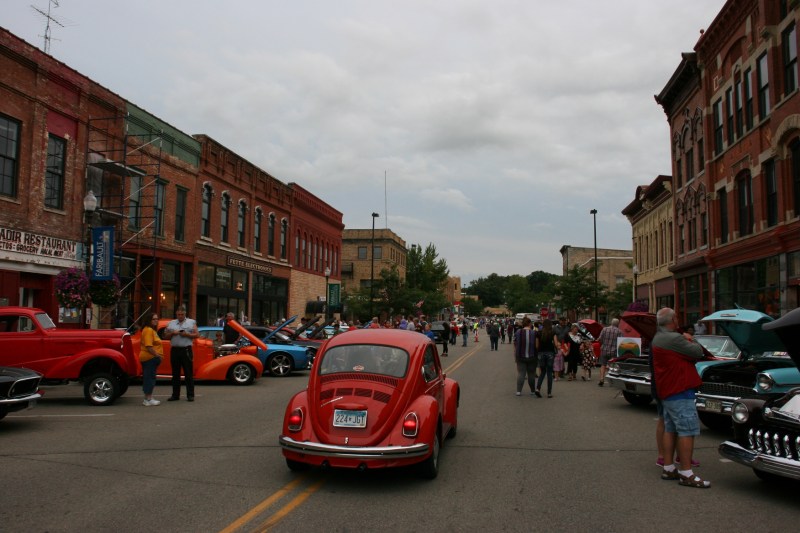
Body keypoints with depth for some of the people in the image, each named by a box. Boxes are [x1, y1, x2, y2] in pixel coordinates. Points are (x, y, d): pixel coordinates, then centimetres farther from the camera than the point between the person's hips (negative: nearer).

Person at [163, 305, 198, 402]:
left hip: (186, 350, -3)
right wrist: (172, 333, -4)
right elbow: (165, 336, 15)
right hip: (174, 350, 3)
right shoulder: (171, 323, 15)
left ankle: (190, 395, 1)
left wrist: (187, 334, -13)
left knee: (188, 373, -3)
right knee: (175, 374, 9)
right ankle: (175, 395, 15)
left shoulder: (191, 322, 7)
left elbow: (197, 335, 2)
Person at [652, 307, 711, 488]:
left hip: (666, 391, 10)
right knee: (687, 431, -6)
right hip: (680, 392, -10)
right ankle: (686, 474, -3)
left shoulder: (657, 339, 14)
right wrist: (691, 340, 6)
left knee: (670, 429, 14)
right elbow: (699, 352, -12)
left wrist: (686, 341, 3)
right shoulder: (673, 339, -19)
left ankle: (668, 468, 20)